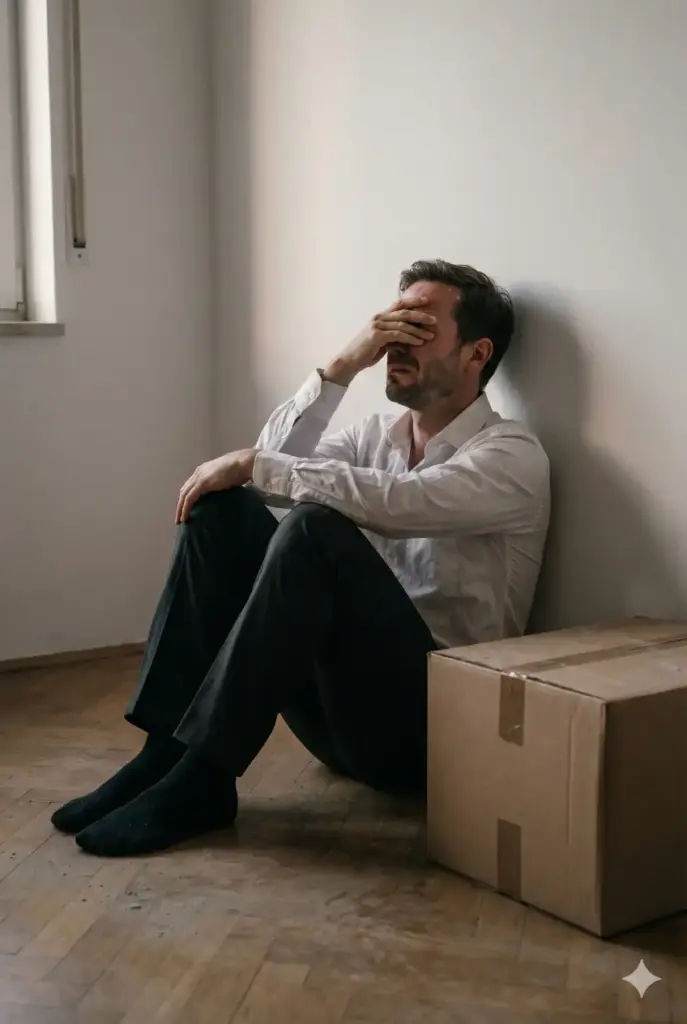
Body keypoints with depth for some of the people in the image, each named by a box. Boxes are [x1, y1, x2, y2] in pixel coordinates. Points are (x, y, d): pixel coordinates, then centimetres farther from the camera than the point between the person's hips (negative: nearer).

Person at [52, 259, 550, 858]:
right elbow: (272, 464, 0)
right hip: (339, 706, 7)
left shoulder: (511, 455, -6)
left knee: (317, 529, -30)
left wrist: (249, 464, -16)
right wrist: (344, 365, -7)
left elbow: (388, 502, -24)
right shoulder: (380, 434, 16)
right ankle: (168, 747, -14)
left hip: (427, 716, -6)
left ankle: (203, 776, -24)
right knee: (222, 504, -7)